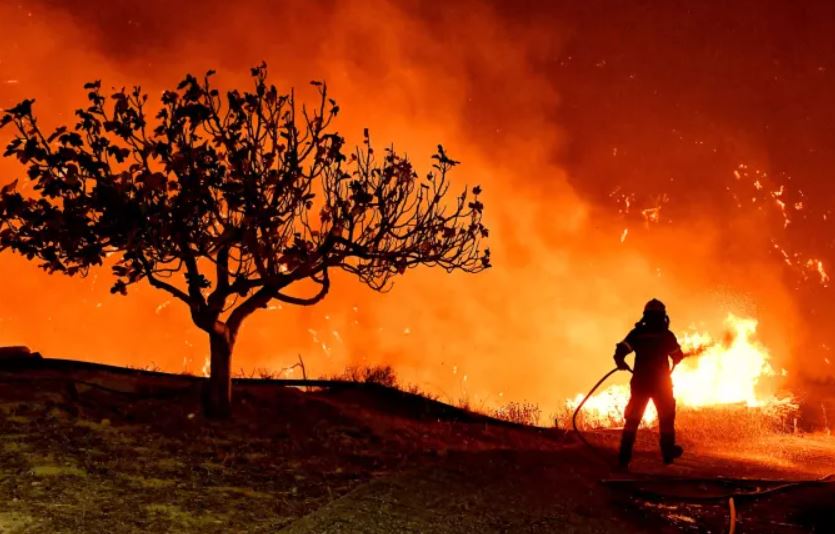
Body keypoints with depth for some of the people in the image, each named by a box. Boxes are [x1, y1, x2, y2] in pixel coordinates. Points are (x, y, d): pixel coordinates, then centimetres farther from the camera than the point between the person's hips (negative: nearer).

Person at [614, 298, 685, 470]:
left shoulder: (637, 333, -2)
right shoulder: (666, 335, -4)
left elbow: (620, 351, -11)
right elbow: (678, 357, 4)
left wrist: (621, 363, 10)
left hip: (640, 382, 1)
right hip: (661, 383, -1)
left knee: (632, 419, 5)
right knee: (666, 417, 19)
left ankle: (624, 458, -5)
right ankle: (668, 453, 27)